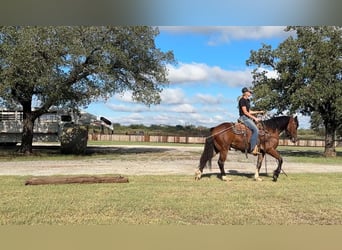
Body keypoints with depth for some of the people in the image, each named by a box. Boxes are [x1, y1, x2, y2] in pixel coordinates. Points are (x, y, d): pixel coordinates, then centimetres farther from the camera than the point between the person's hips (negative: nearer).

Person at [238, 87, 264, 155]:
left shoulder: (247, 100, 19)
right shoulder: (242, 100, -11)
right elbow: (245, 112, -16)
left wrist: (258, 112, 14)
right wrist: (254, 118, -14)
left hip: (248, 118, 10)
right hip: (244, 117, -10)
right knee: (255, 129, -24)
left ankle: (256, 146, 0)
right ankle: (252, 149, -23)